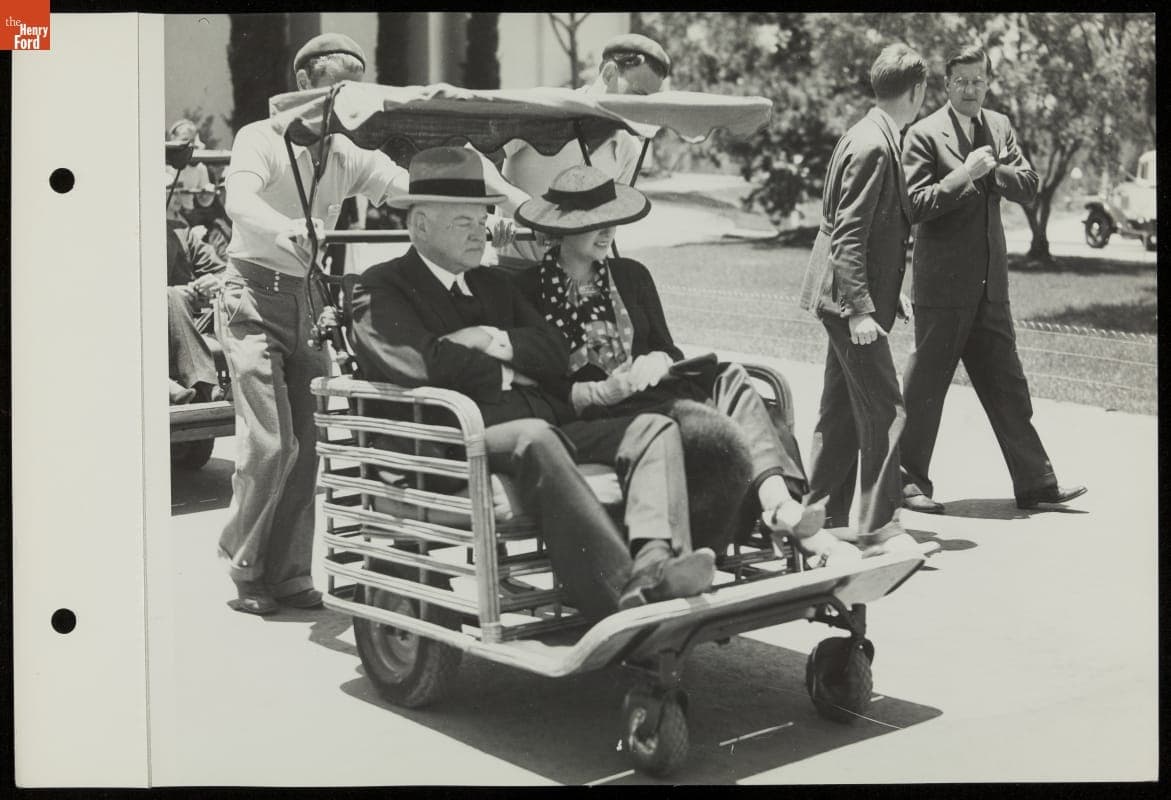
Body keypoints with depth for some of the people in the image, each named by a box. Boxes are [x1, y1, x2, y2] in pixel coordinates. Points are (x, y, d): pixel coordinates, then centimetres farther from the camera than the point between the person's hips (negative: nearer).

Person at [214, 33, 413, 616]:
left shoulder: (349, 156, 9)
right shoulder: (262, 138, -6)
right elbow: (239, 200, -25)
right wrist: (285, 230, -46)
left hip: (309, 302, 5)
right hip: (254, 296, -5)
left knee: (307, 441, 1)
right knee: (269, 441, -11)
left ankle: (289, 574, 13)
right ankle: (245, 571, 7)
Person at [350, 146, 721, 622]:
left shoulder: (493, 284, 29)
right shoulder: (381, 289, 6)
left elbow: (554, 354, 15)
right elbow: (430, 365, -12)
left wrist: (494, 341, -3)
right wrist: (507, 374, 3)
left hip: (547, 427, 8)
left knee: (655, 429, -10)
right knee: (534, 437, -38)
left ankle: (654, 562, -37)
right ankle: (621, 596, -49)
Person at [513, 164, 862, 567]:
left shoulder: (631, 276, 18)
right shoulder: (527, 290, 1)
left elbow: (668, 350, 17)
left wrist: (660, 363, -8)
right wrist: (602, 392, -18)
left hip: (652, 393, 5)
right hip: (593, 419, -5)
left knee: (730, 379, -26)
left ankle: (780, 505, -41)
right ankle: (787, 515, -37)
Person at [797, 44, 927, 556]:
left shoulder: (876, 139, 13)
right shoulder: (871, 147, -17)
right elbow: (847, 235, -21)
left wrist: (889, 293, 21)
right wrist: (860, 308, -23)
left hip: (853, 296, 10)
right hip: (851, 299, -10)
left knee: (842, 410, 15)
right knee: (884, 413, -8)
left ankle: (826, 512, 24)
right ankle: (879, 527, -4)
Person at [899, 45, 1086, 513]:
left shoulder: (999, 127, 12)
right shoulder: (924, 134, -6)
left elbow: (1028, 186, 5)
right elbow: (916, 205, -13)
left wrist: (993, 169, -12)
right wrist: (965, 174, -21)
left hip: (990, 282, 6)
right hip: (943, 283, -6)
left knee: (1007, 385, 10)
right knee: (925, 384, 1)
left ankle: (1035, 482, 16)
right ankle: (910, 481, 13)